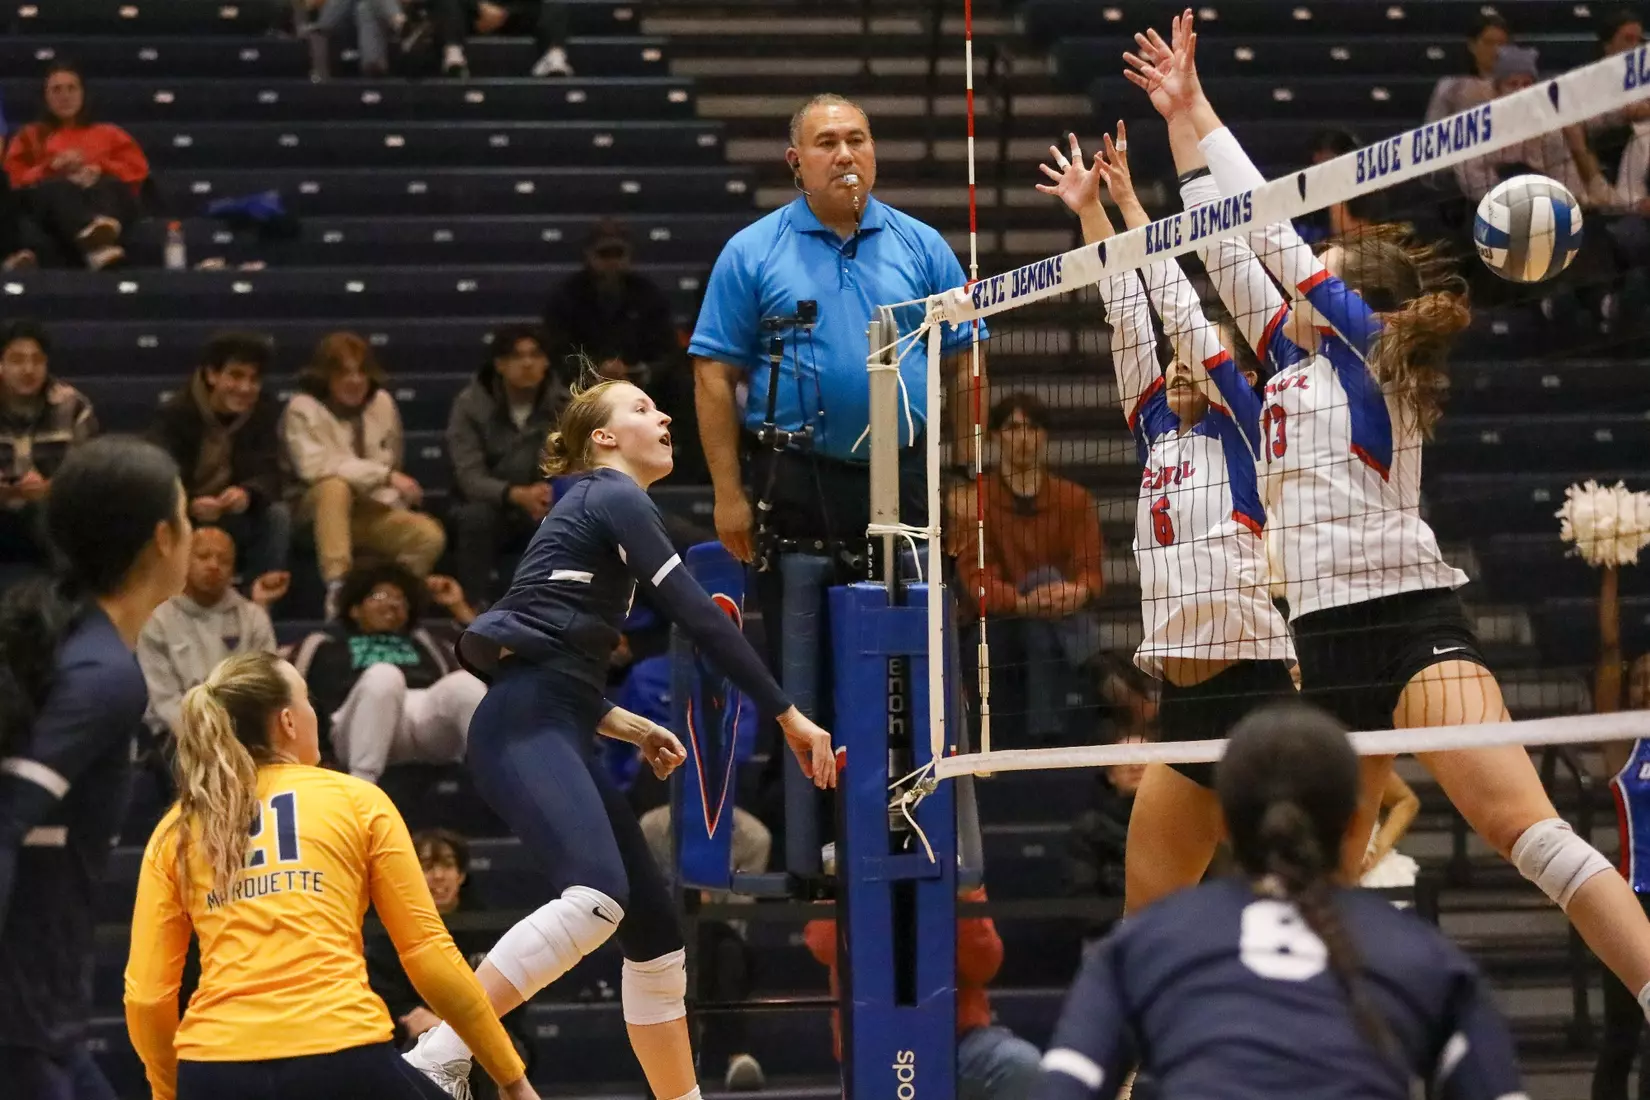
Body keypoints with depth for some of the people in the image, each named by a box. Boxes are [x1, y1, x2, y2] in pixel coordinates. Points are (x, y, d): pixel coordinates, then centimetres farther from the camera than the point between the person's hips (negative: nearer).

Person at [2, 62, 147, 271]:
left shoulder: (108, 133, 34)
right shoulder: (31, 136, 33)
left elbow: (137, 168, 17)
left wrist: (100, 169, -3)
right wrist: (52, 167, -2)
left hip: (106, 195, 1)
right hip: (52, 197, -1)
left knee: (109, 185, -37)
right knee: (58, 188, -40)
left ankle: (104, 229, -75)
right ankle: (96, 244, -73)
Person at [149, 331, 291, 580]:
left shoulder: (265, 412, -4)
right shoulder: (175, 414, -14)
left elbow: (269, 476, -13)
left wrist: (247, 494, -38)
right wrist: (191, 505, -44)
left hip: (235, 517, 3)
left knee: (277, 515, -25)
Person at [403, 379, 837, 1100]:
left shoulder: (592, 507, 27)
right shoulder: (614, 498, -1)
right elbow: (698, 617, -9)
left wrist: (624, 725, 19)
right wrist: (789, 717, -7)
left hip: (552, 740, 11)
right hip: (527, 733, -11)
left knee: (656, 933, 10)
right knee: (597, 896, -32)